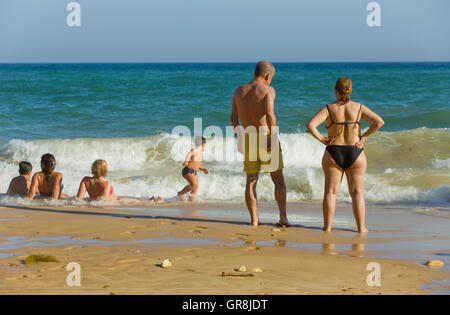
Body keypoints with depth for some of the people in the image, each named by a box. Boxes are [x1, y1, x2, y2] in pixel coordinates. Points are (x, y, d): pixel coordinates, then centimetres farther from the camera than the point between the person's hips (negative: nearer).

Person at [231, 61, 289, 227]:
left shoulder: (239, 91, 7)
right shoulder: (268, 90, -8)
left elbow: (233, 117, 13)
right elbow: (269, 114, -24)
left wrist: (238, 137, 24)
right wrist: (273, 137, -22)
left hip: (248, 139, 4)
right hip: (266, 137, -4)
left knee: (251, 181, 9)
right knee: (278, 179, 8)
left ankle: (254, 219, 5)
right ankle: (283, 216, 3)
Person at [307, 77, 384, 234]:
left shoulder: (329, 108, -6)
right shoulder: (359, 107, -3)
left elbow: (311, 125, -17)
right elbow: (379, 122, -10)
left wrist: (322, 139, -6)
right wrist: (364, 137, -3)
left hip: (333, 154, -1)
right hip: (355, 155, 1)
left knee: (331, 191, 5)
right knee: (357, 192, 8)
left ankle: (327, 226, 4)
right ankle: (361, 227, 8)